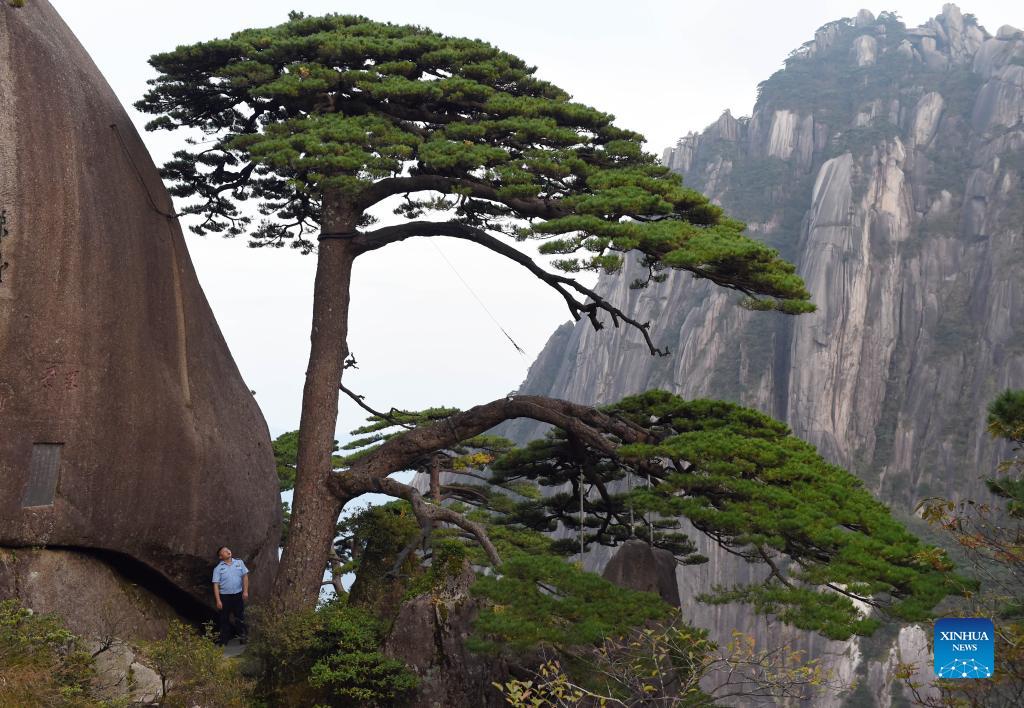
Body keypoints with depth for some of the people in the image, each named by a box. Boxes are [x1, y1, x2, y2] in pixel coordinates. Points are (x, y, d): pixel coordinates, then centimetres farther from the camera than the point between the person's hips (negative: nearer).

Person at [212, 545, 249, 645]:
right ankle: (224, 639, 19)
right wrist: (218, 600, -13)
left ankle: (242, 636, 28)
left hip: (238, 595, 2)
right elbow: (216, 585, -7)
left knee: (240, 617, 13)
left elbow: (245, 576, 5)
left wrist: (245, 591, -2)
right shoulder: (218, 568, -5)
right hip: (224, 596, -2)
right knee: (224, 619, 7)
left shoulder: (239, 562, 2)